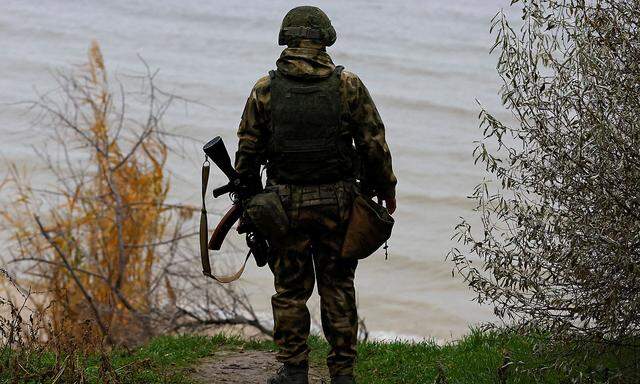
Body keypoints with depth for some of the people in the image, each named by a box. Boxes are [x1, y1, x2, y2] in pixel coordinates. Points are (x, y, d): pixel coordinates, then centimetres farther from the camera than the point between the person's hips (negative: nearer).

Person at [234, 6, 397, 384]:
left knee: (290, 290, 8)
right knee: (338, 289, 8)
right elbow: (374, 144, -2)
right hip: (337, 203, 0)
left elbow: (248, 150, 1)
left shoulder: (265, 89, -3)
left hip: (285, 204, 0)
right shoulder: (348, 86, -5)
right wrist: (386, 189, 12)